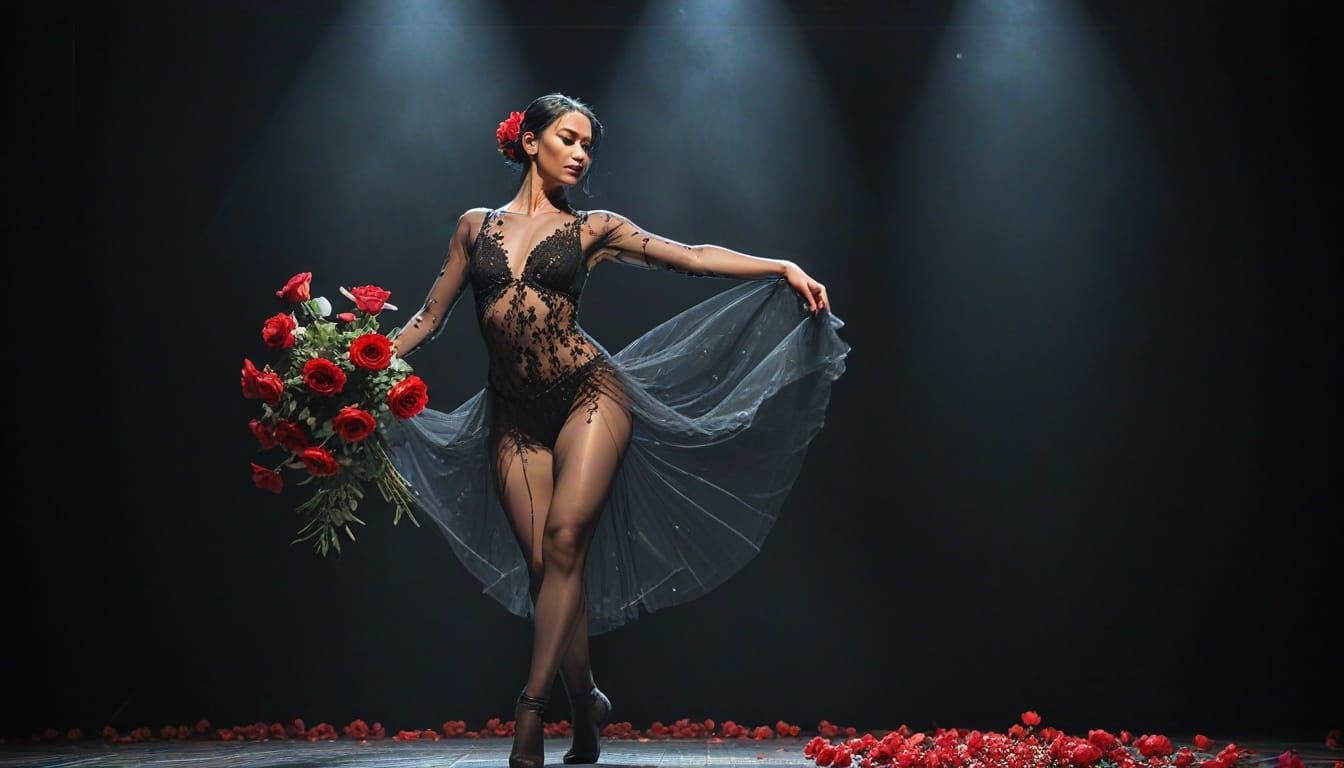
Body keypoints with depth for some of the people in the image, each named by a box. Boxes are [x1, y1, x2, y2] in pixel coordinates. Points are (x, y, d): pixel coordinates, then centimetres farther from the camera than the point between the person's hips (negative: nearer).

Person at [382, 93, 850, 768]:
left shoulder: (592, 228, 8)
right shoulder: (476, 226, 12)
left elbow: (693, 258, 1)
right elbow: (428, 319, 14)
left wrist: (785, 268, -9)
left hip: (588, 392, -2)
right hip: (514, 416, 2)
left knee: (565, 541, -19)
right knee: (541, 564, -3)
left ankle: (532, 707, -17)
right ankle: (586, 711, 10)